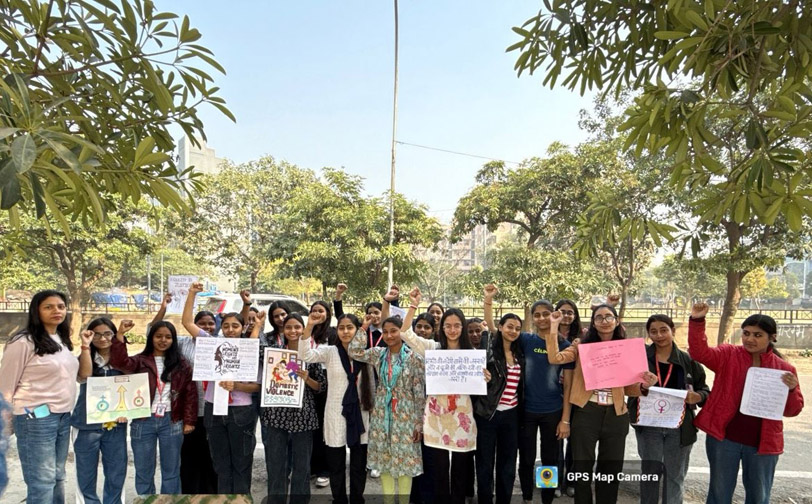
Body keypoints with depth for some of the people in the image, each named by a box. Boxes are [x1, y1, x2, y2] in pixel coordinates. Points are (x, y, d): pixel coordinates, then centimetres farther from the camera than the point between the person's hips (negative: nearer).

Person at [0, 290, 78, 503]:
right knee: (41, 481, -3)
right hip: (36, 419, -7)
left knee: (57, 477, 15)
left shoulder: (62, 341, 11)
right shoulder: (23, 342, -12)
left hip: (63, 417, 8)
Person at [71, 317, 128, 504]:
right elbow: (84, 375, -24)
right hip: (87, 425, -2)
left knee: (117, 474, 10)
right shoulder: (84, 358, -2)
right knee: (86, 475, 8)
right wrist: (85, 345, -24)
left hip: (115, 425, 2)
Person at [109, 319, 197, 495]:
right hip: (143, 422, 0)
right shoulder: (140, 362, 2)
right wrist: (120, 335, -28)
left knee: (171, 471, 11)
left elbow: (190, 393, 3)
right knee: (144, 472, 12)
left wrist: (189, 420, -3)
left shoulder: (181, 364, 4)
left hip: (172, 422, 0)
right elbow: (119, 362, -19)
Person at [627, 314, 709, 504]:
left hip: (679, 427, 1)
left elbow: (705, 391, 5)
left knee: (675, 476, 9)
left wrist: (697, 397, -15)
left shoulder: (688, 360, 1)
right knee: (650, 472, 9)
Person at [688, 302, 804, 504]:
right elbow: (699, 352, -16)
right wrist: (697, 321, -28)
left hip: (763, 442, 1)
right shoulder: (728, 355, -2)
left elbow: (793, 410, 3)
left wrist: (791, 389, -17)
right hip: (724, 437, -1)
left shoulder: (784, 368, 0)